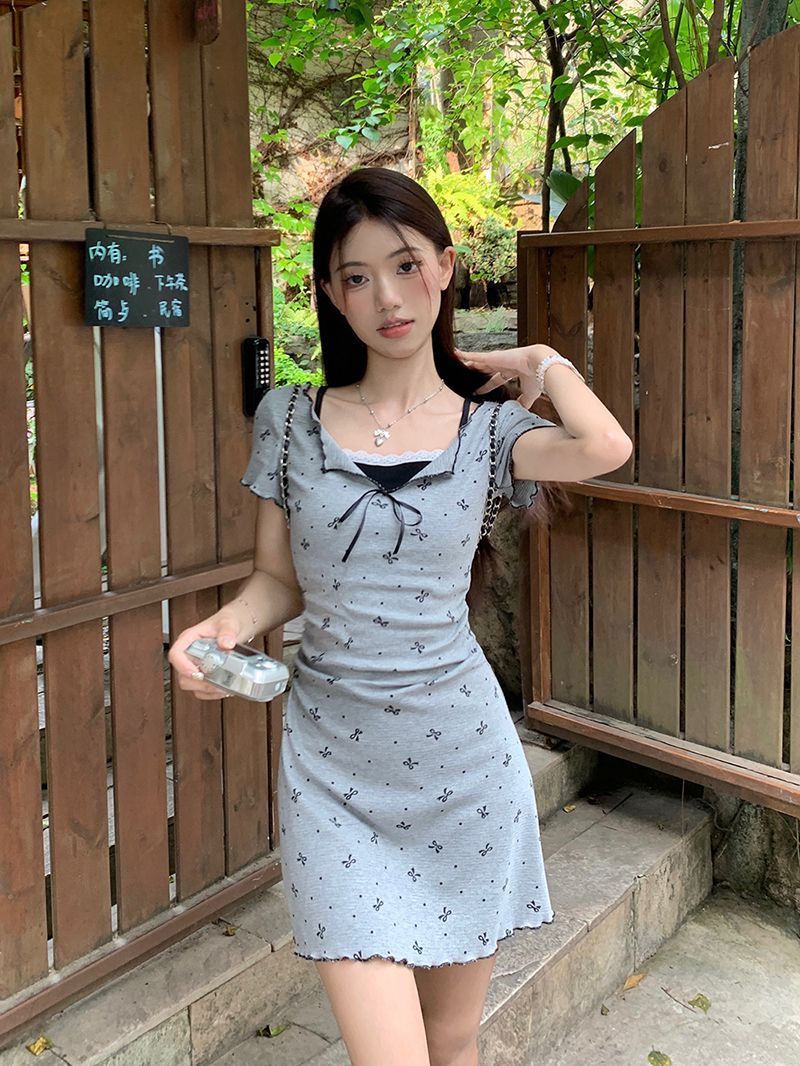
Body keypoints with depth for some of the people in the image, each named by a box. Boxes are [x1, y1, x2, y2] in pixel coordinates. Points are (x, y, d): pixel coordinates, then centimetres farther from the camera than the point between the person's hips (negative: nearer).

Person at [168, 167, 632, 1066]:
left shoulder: (487, 428, -1)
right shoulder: (289, 420, 2)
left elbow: (605, 448, -22)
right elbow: (278, 581, 8)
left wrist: (540, 362, -4)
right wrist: (224, 626, -13)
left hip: (461, 756, 1)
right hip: (333, 765, 0)